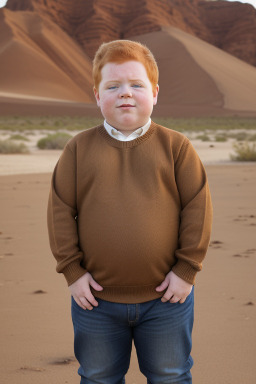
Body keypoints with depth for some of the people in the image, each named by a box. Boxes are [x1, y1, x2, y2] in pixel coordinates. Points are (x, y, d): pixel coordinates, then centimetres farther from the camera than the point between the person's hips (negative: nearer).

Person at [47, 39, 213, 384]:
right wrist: (72, 270, -5)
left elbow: (198, 206, -4)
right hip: (96, 301, 1)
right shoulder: (79, 148, -2)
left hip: (166, 298, -1)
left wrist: (186, 269, -7)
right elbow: (60, 210, -1)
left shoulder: (176, 146, -4)